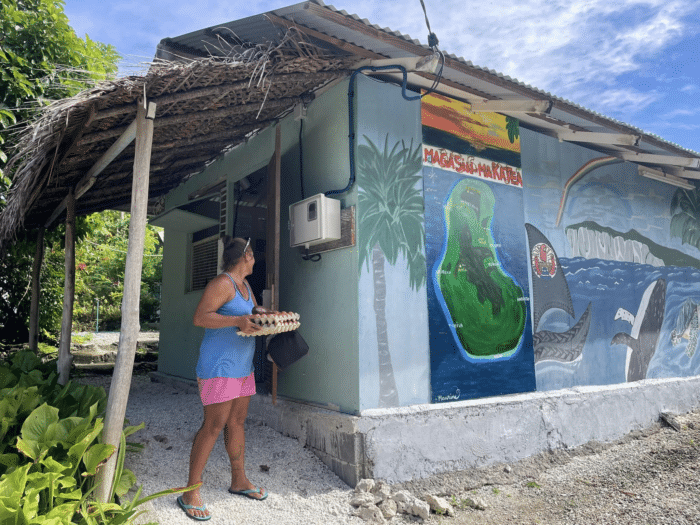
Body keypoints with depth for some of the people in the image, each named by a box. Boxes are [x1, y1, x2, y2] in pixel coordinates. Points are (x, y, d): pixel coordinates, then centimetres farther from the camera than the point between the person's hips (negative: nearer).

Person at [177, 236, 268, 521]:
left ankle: (239, 481, 27)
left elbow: (255, 312, 29)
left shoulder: (245, 285, 16)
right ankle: (190, 493, 4)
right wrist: (238, 320, -30)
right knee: (214, 425, -7)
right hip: (220, 363, -9)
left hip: (242, 364, 9)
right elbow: (199, 317, -21)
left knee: (237, 422, 15)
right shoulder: (222, 283, -14)